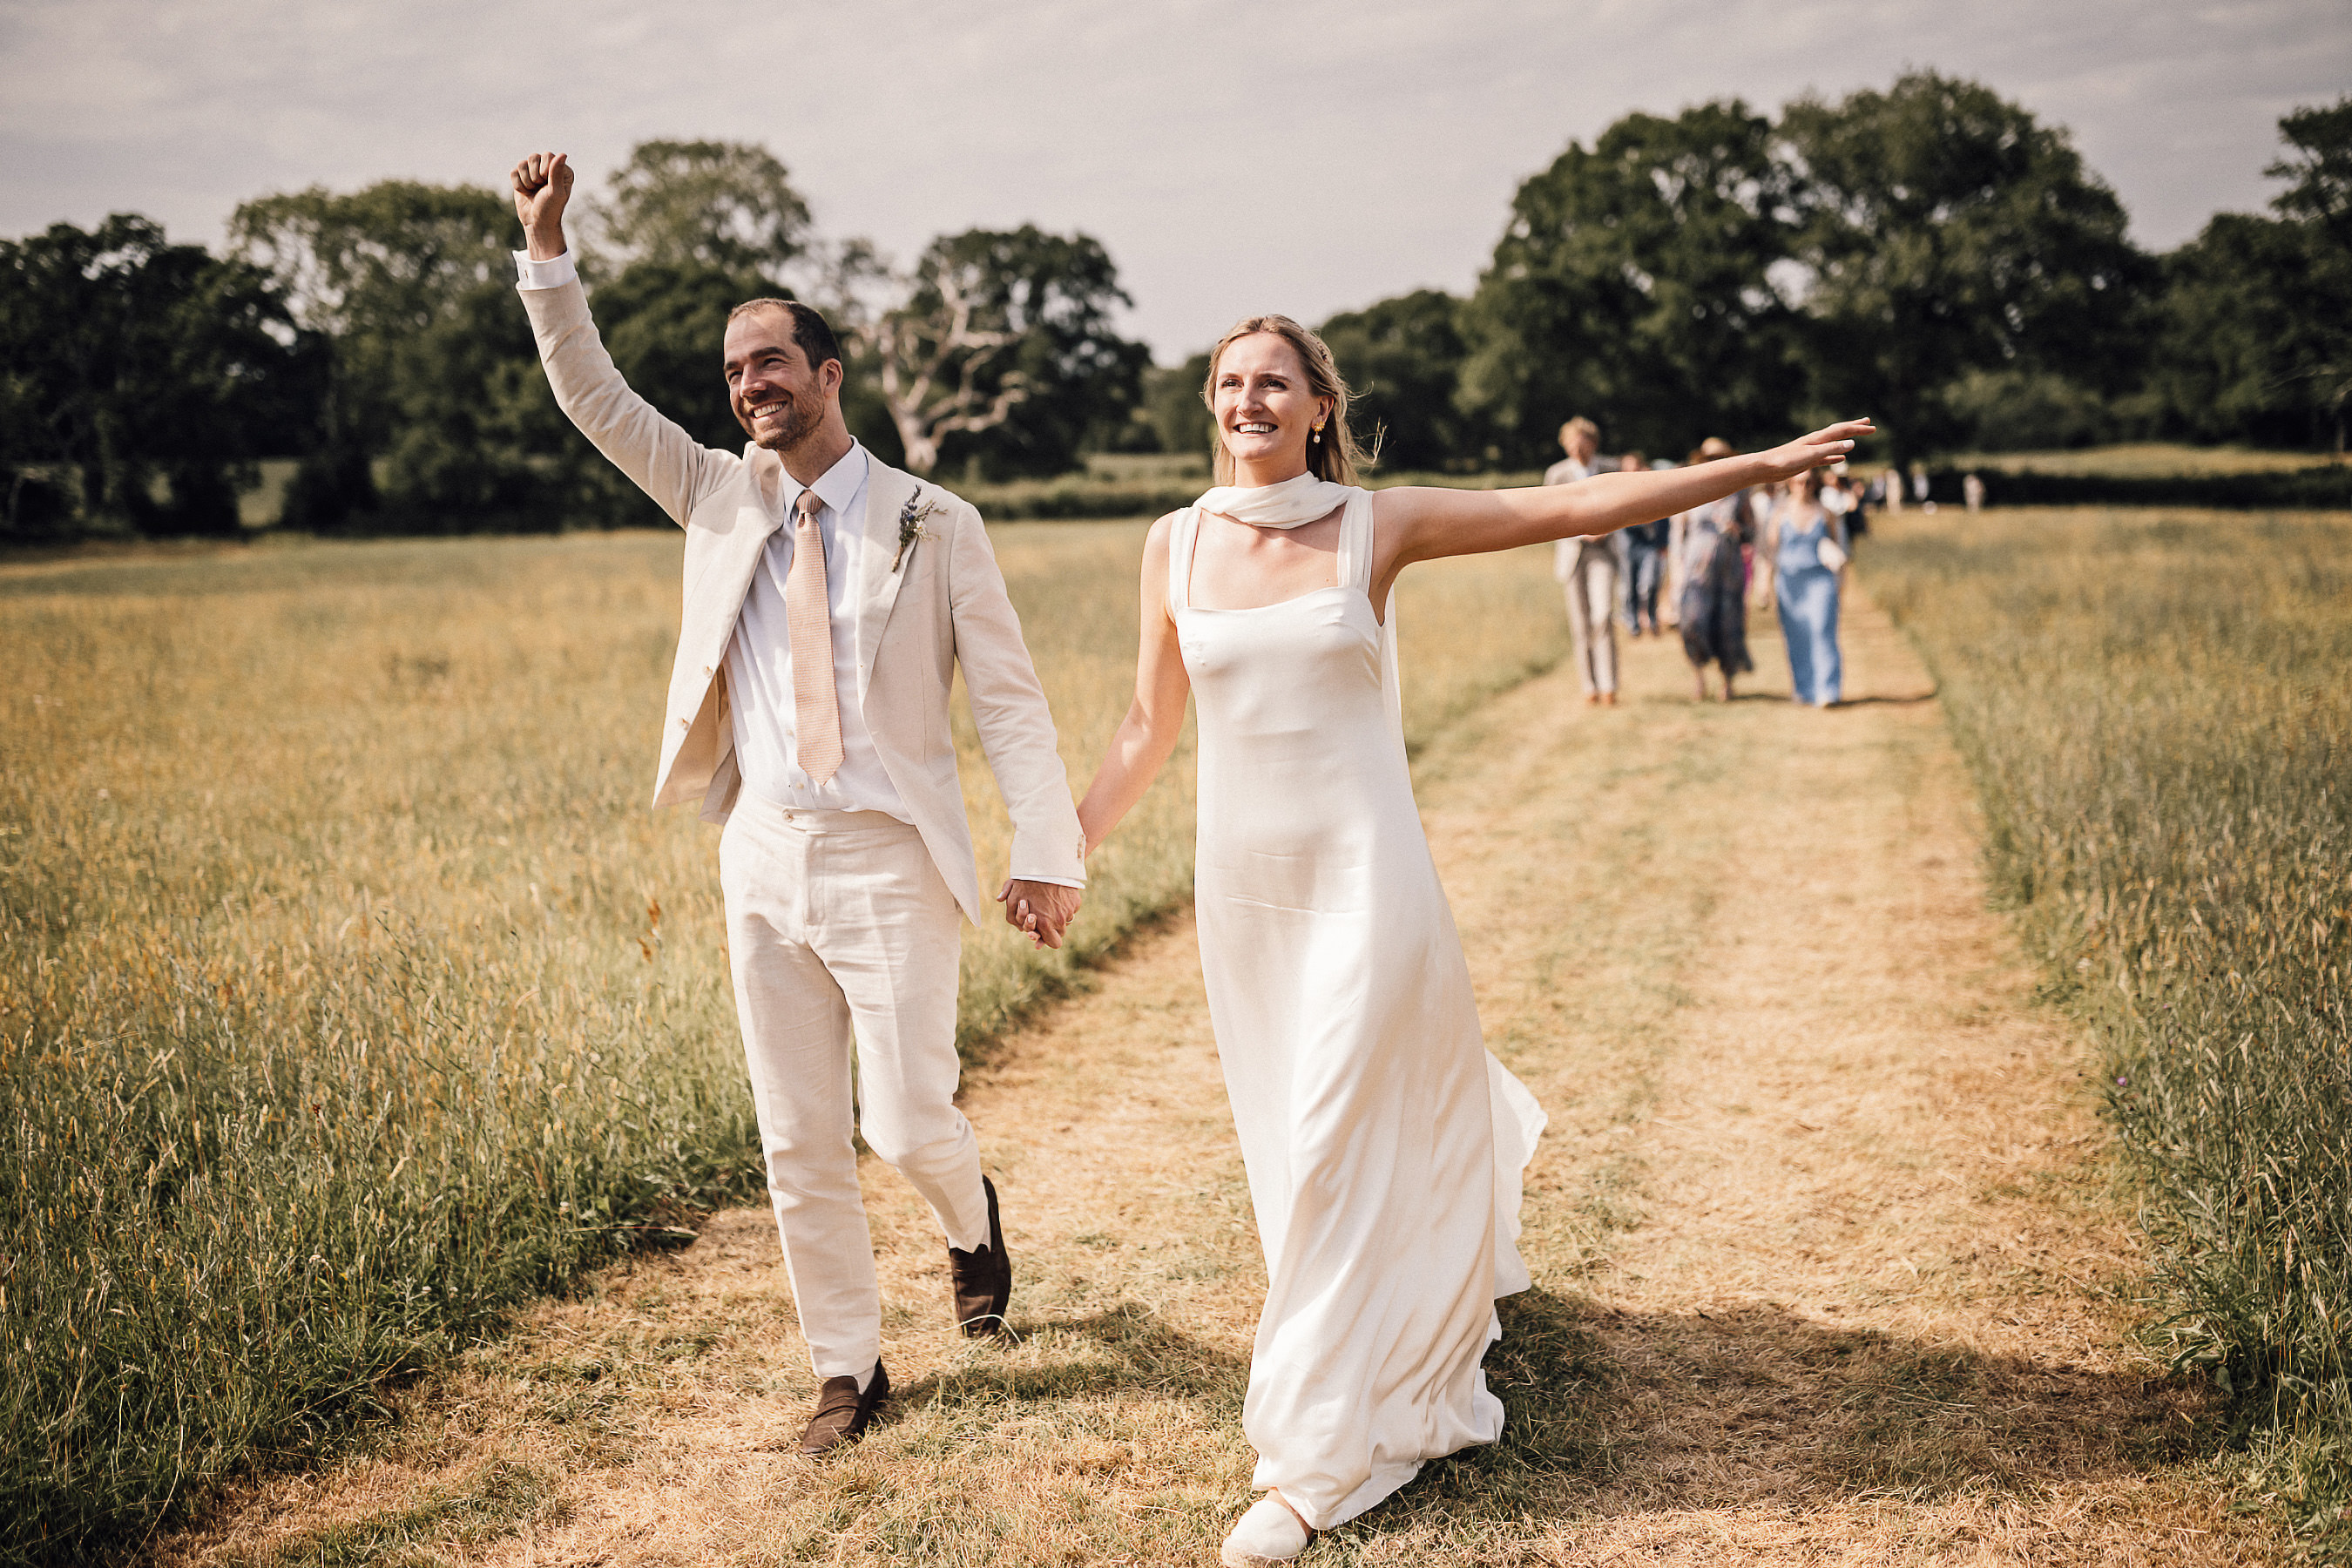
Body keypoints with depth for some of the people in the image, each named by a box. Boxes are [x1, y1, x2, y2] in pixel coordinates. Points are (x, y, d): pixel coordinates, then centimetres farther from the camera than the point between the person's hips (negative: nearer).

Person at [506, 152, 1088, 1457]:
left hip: (886, 859, -4)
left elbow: (1009, 698, -5)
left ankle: (970, 1214, 33)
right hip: (762, 857, 4)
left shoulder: (933, 525, -2)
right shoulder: (719, 499, 9)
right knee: (797, 1145, 8)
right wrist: (546, 249, -6)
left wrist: (1047, 853, -13)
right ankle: (848, 1372, 24)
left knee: (906, 1124, -4)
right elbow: (594, 398, 6)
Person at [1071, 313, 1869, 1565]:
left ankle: (1317, 1458, 8)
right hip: (1240, 883, 4)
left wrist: (1767, 463, -5)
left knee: (1338, 1151, -3)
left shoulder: (1378, 526, -4)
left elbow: (1581, 505, -3)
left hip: (1361, 873, -3)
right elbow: (1148, 729, 11)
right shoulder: (1176, 544, 4)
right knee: (1294, 1140, 15)